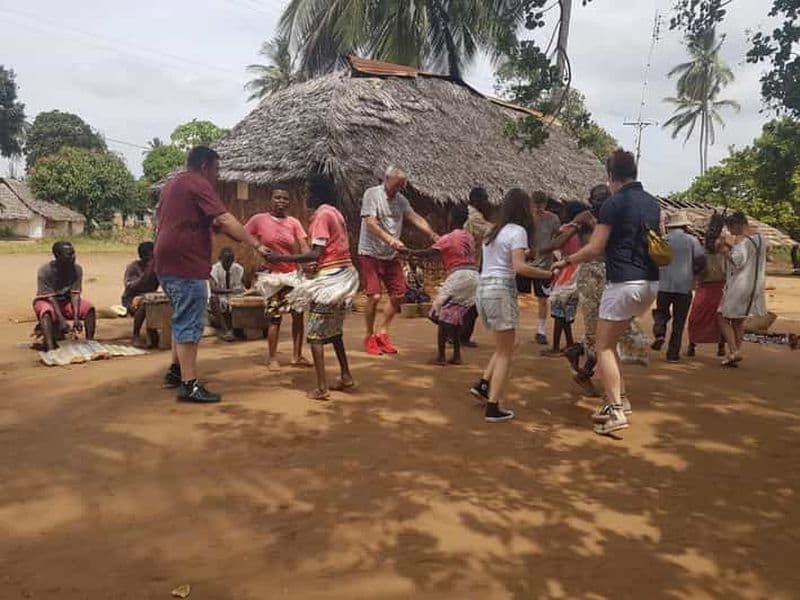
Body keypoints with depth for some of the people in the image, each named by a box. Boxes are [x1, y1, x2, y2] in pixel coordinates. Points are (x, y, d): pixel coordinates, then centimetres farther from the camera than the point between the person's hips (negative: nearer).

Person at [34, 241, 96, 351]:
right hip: (46, 301, -4)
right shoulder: (45, 271, -23)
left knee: (89, 308, -22)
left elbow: (75, 294, -17)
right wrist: (62, 321, -37)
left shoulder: (77, 269, -12)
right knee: (47, 312, -37)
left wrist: (76, 318, -30)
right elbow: (50, 297, -26)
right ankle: (51, 349, -48)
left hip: (66, 300, 4)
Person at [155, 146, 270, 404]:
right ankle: (189, 385, -7)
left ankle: (176, 371, 28)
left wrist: (211, 223, 20)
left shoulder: (173, 184, 21)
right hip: (186, 264, -10)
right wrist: (257, 244, -17)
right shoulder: (197, 183, -9)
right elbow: (225, 220, -18)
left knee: (183, 320, 21)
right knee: (190, 324, -8)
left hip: (168, 263, 10)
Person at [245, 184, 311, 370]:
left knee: (298, 313, 2)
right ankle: (272, 358, 13)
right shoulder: (259, 220, -6)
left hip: (292, 274, 3)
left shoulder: (294, 223, 1)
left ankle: (297, 356, 14)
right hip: (270, 275, -3)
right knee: (275, 316, -1)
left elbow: (304, 247, -8)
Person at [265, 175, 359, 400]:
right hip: (344, 275, 9)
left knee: (315, 333, -3)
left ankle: (322, 388, -6)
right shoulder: (335, 212, 14)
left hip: (330, 277, -9)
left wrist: (281, 258, -20)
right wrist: (314, 264, 19)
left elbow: (316, 254, -21)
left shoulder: (321, 214, -13)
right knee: (333, 329, 20)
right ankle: (346, 377, 25)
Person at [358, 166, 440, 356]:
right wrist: (390, 239, -33)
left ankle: (382, 333, 21)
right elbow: (370, 223, -20)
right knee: (374, 296, -11)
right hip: (370, 254, -6)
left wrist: (433, 236, -14)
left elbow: (416, 218, 2)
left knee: (398, 294, 6)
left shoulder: (401, 199, 8)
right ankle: (369, 337, 9)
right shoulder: (372, 194, -10)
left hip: (391, 255, 7)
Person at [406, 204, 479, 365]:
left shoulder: (447, 238, -6)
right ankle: (456, 355, 17)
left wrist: (411, 252, 10)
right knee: (455, 316, 16)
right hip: (474, 276, 7)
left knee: (443, 316, 2)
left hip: (458, 276, -7)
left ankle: (441, 356, 0)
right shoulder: (469, 237, 15)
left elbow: (429, 253, -5)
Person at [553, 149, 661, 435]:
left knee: (604, 347, 1)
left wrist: (566, 261, 3)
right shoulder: (652, 203, 12)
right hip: (650, 283, 8)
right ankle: (619, 398, 19)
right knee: (610, 341, 19)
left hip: (624, 282, -8)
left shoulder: (614, 204, -10)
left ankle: (616, 411, -6)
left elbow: (594, 249, -12)